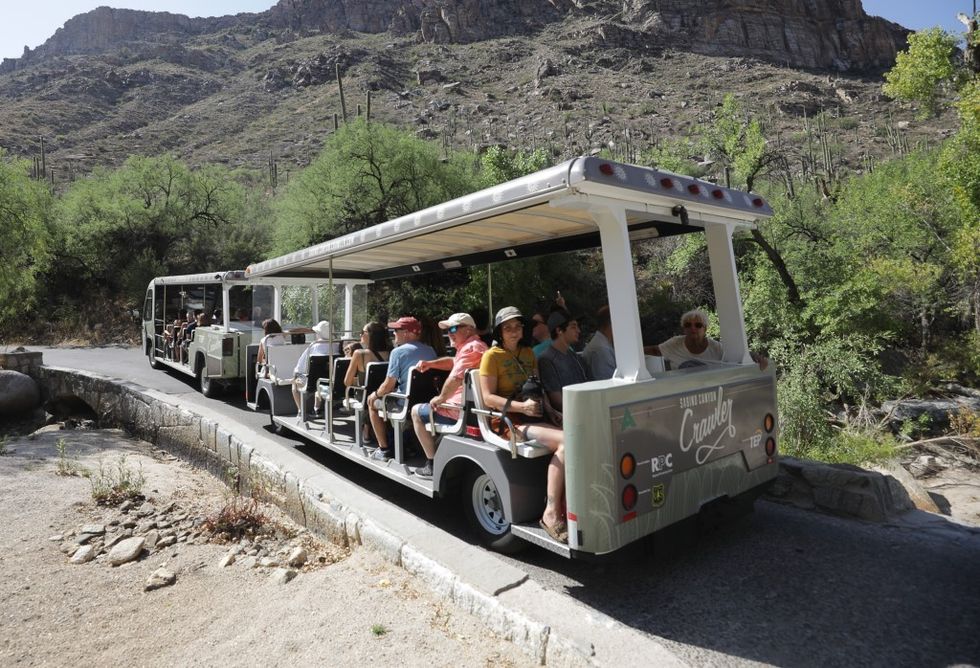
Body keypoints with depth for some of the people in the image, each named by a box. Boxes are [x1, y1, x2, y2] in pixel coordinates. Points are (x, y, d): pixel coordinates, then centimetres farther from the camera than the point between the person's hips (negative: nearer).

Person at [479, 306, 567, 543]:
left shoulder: (528, 353, 20)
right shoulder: (492, 356, 0)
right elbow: (488, 397, -8)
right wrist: (522, 406, -19)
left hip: (534, 417, 6)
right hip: (509, 422, -6)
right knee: (566, 441, -28)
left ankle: (565, 511, -20)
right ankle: (551, 513, -24)